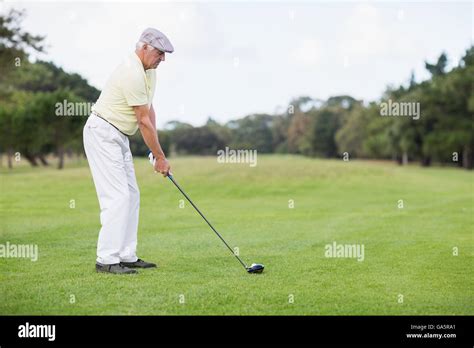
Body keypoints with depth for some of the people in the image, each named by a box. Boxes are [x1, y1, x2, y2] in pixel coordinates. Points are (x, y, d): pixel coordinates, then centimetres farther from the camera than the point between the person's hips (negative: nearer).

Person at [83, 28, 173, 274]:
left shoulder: (149, 71, 9)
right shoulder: (132, 74, -22)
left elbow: (149, 111, 11)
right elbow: (144, 121, -19)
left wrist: (156, 150, 4)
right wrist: (160, 156, -12)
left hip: (119, 136, 10)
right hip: (102, 133, -10)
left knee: (131, 196, 9)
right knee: (117, 196, -14)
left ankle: (126, 256, 13)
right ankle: (106, 260, -11)